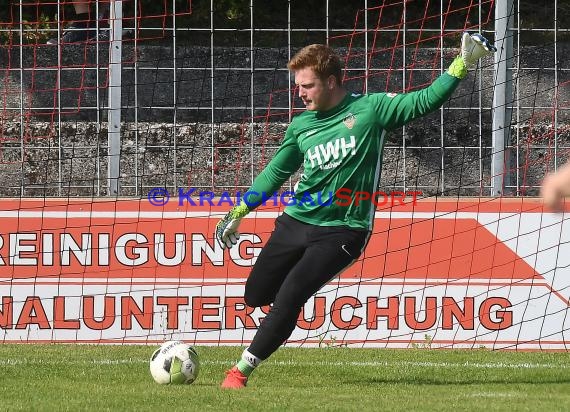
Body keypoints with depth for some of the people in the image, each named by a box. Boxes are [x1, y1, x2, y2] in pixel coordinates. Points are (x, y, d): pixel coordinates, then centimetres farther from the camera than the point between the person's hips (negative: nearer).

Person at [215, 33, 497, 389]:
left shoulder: (371, 108, -5)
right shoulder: (301, 126, 7)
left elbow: (425, 101, -9)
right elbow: (276, 173, 18)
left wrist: (463, 62, -19)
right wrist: (238, 213, 18)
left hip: (342, 230, -5)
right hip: (295, 222, 5)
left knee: (288, 299, -17)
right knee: (256, 296, 10)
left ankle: (243, 370, -6)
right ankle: (289, 312, 44)